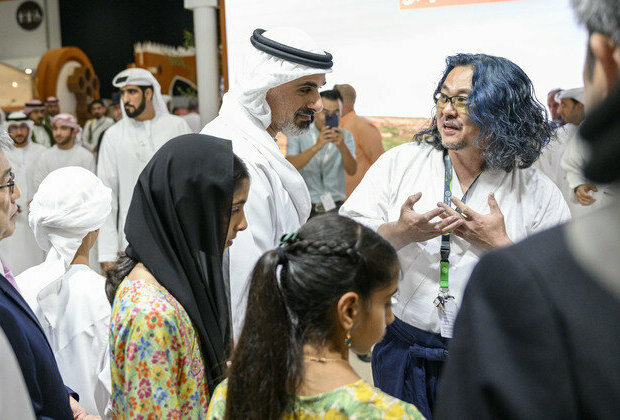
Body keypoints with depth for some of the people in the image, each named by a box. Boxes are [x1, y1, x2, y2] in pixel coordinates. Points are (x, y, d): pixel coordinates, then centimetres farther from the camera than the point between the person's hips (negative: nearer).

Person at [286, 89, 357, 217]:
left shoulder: (345, 136, 6)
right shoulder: (297, 134, 1)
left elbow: (352, 171, -9)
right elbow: (290, 167, -16)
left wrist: (342, 146, -28)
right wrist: (316, 147, -30)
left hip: (335, 208, 2)